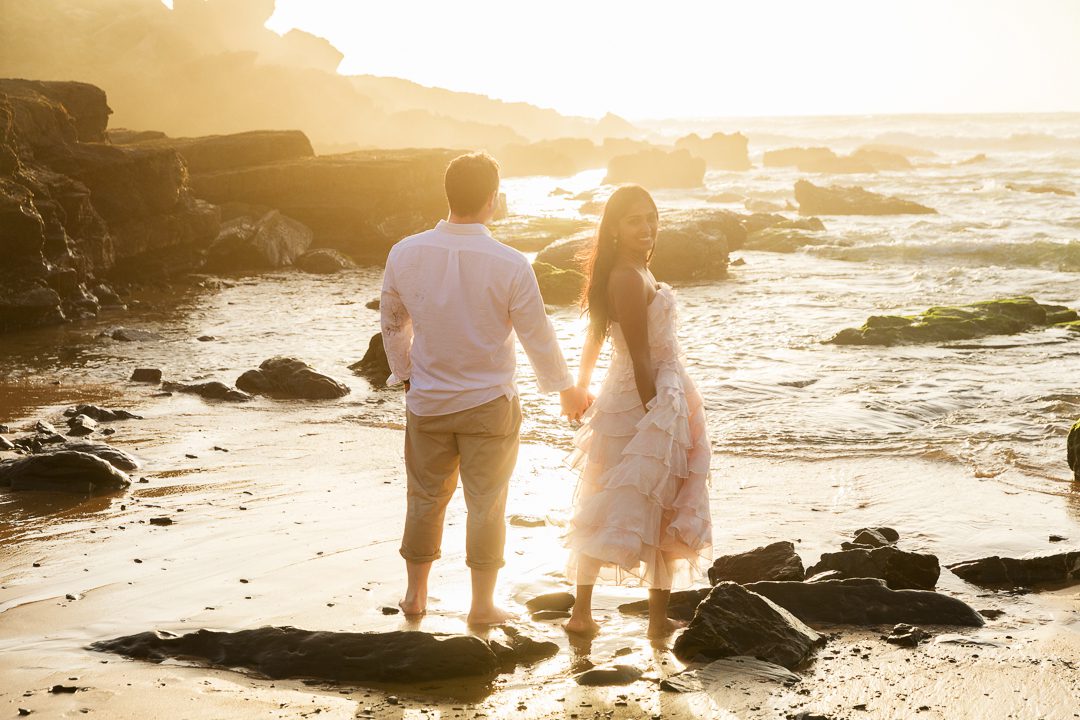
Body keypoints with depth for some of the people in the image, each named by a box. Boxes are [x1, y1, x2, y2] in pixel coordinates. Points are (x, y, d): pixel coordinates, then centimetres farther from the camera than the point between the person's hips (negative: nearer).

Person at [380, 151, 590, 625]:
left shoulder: (405, 254, -9)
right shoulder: (510, 265, -18)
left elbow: (392, 324, 6)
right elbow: (537, 337, -8)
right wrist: (566, 389, 9)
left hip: (426, 402, 3)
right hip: (489, 405, -3)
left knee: (426, 497, 17)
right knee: (486, 504, 10)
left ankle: (415, 595, 29)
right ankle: (482, 605, 19)